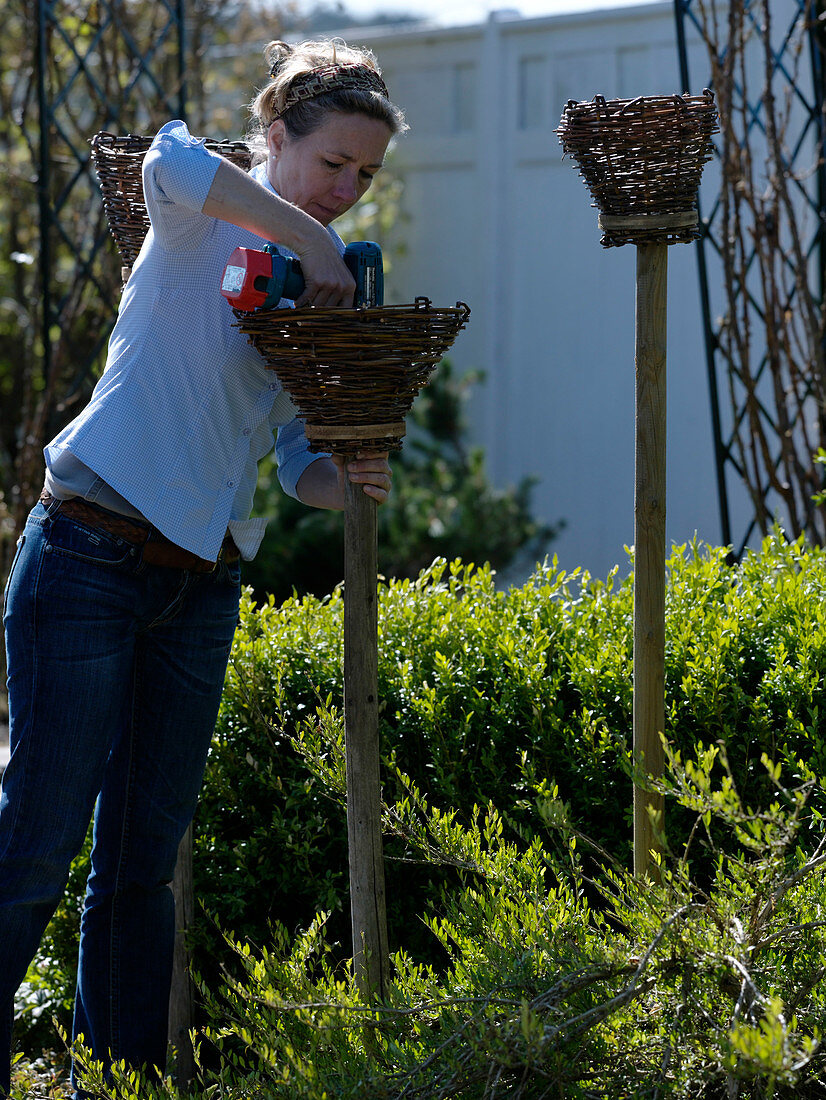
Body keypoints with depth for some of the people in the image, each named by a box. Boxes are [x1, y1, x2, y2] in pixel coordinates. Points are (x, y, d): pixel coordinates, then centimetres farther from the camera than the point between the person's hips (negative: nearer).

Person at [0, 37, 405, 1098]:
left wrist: (352, 476, -7)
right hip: (90, 560, -6)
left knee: (143, 863, 10)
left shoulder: (325, 297, 15)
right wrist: (310, 239, -20)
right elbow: (173, 161, -28)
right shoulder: (204, 227, -2)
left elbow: (297, 463, 14)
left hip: (202, 587, 7)